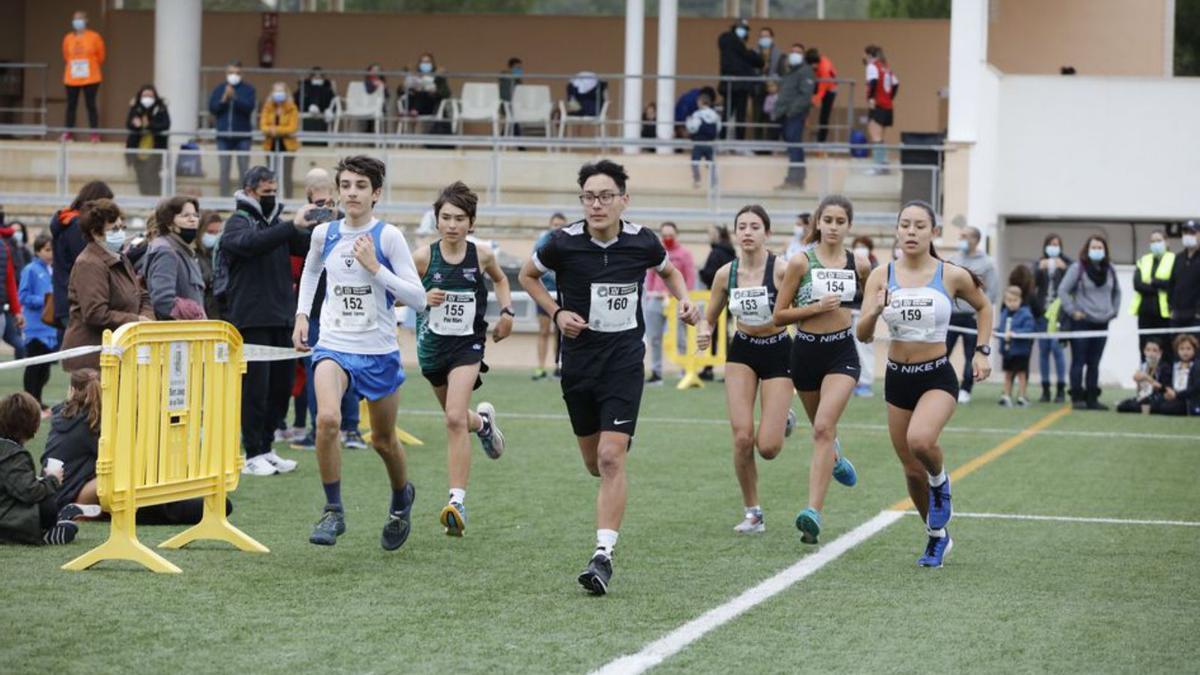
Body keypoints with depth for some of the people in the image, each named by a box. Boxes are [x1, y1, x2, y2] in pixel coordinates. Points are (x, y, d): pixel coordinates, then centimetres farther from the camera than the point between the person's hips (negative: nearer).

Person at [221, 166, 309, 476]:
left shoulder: (277, 223, 18)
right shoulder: (238, 222, -2)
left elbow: (309, 247, 10)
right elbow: (250, 243, -24)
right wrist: (293, 226, -32)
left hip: (281, 319, 7)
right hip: (251, 320, -7)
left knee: (282, 386, 9)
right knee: (256, 387, -6)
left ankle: (266, 448, 19)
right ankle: (253, 454, -1)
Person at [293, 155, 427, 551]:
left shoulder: (388, 236, -9)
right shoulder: (324, 234, 1)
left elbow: (418, 299, -13)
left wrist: (375, 267, -20)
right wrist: (302, 314, 14)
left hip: (379, 351, -1)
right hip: (333, 346, 1)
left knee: (383, 440, 13)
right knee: (327, 419, -26)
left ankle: (401, 498, 45)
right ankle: (333, 511, -12)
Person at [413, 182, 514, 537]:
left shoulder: (482, 255, -5)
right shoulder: (424, 256, -9)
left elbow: (500, 279, 17)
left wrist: (506, 311, 3)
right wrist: (422, 297, -20)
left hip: (468, 344, -2)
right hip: (433, 344, 2)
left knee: (455, 419, -19)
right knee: (456, 417, 21)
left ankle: (457, 501, -20)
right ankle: (483, 421, 60)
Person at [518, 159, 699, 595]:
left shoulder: (642, 243, -6)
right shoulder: (564, 243, -9)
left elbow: (669, 271, 18)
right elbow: (528, 275, 11)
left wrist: (684, 299, -1)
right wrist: (555, 313, -4)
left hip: (624, 358, -2)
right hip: (578, 357, 2)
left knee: (611, 458, -14)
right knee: (594, 463, 11)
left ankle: (604, 554, -13)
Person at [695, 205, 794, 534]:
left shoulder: (782, 269, -17)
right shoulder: (726, 274, -4)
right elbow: (709, 318, 8)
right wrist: (704, 333, -14)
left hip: (778, 351, -3)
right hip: (742, 351, 3)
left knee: (767, 447, -9)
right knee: (742, 437, -10)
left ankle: (783, 420, 29)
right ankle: (752, 512, 9)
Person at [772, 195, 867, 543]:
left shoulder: (859, 265, 1)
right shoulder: (801, 263, -7)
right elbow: (779, 315, -5)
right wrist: (816, 307, -17)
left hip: (842, 351, -1)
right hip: (806, 350, 1)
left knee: (824, 427, -19)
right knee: (822, 427, 19)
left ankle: (813, 513, -25)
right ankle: (835, 458, 58)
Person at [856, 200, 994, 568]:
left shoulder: (952, 276, -7)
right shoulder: (881, 276, -4)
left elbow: (983, 306, 13)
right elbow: (863, 335, -8)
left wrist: (983, 351, 4)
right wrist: (875, 312, -28)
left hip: (937, 377, -3)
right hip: (897, 378, 3)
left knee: (920, 440, -32)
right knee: (912, 470, 9)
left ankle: (940, 482, 2)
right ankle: (937, 537, 32)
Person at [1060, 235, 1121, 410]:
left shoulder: (1110, 270, 10)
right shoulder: (1077, 268, -6)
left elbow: (1116, 292, 24)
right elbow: (1063, 290, -6)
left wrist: (1113, 311, 14)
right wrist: (1072, 311, -9)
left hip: (1102, 323, 5)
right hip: (1082, 322, -5)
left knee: (1094, 363, 8)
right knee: (1079, 362, -3)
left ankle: (1092, 398, 13)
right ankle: (1077, 398, 0)